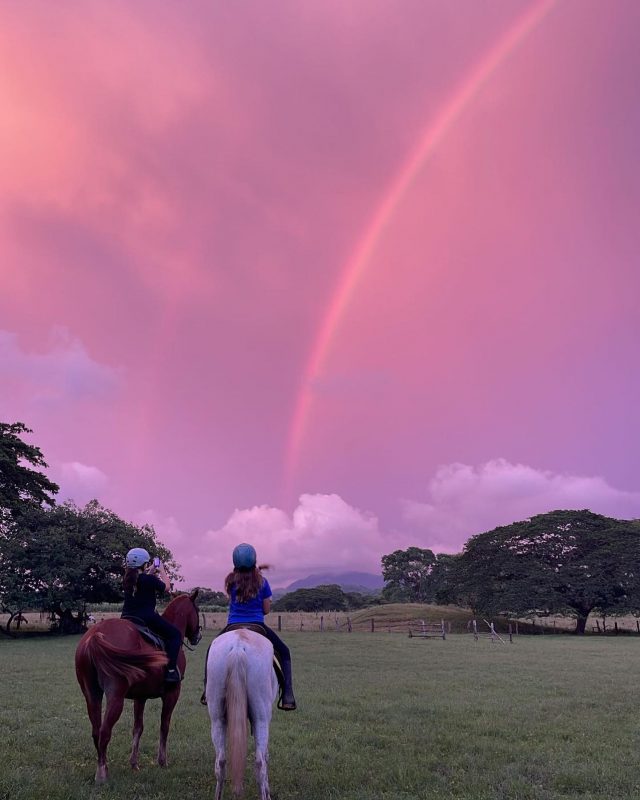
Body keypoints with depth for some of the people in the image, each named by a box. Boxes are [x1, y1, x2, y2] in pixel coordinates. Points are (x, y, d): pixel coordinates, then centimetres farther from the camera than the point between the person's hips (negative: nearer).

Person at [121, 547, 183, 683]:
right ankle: (171, 670, -8)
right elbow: (166, 587, 1)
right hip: (147, 618, -7)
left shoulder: (128, 579, 6)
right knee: (175, 635, 2)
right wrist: (162, 570, 11)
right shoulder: (150, 579, -14)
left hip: (126, 617, 7)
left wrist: (151, 571, 24)